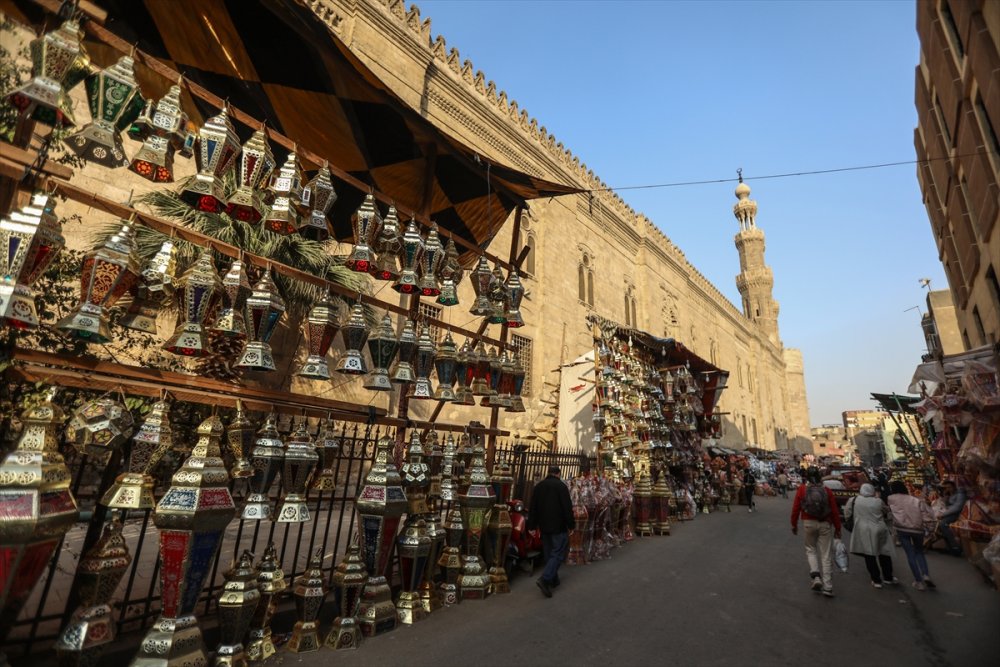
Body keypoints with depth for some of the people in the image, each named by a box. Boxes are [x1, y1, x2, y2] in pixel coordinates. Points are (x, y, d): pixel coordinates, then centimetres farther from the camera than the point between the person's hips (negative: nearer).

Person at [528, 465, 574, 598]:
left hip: (544, 527, 6)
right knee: (558, 553, -3)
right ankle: (545, 579, -16)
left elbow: (533, 508, 10)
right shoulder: (561, 486, -10)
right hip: (559, 527, -6)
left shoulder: (538, 486, 8)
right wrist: (571, 525, -5)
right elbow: (567, 508, -12)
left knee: (549, 553, 16)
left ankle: (554, 580, 23)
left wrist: (532, 526, 14)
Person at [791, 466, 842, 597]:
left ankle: (816, 575, -1)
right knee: (826, 555, 7)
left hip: (809, 523, -1)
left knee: (811, 549, 19)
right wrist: (837, 528, 10)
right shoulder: (826, 490, -2)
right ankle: (828, 587, 9)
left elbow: (796, 508, -2)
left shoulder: (802, 489, -3)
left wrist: (794, 525, 10)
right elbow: (834, 511, -1)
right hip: (825, 524, 1)